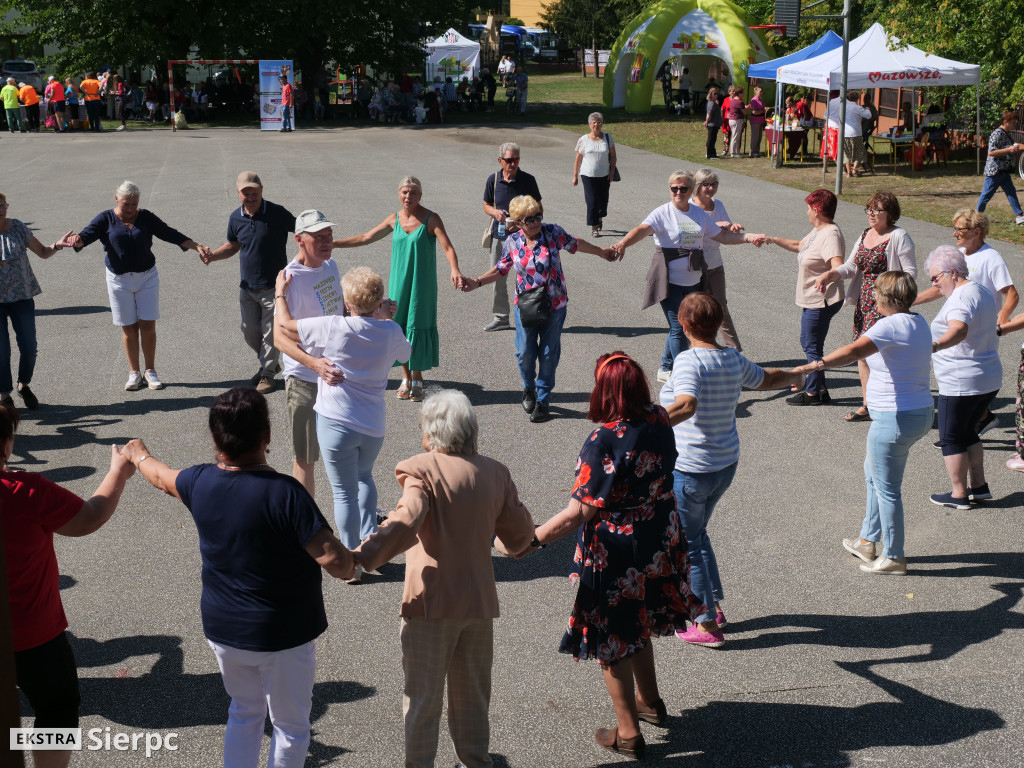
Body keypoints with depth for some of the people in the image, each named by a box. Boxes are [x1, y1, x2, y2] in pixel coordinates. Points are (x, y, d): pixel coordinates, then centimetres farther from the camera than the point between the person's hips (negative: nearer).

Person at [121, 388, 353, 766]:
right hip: (283, 636, -5)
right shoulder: (285, 493, -27)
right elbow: (338, 564, -30)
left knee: (245, 711, 27)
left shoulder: (200, 483, -9)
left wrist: (138, 456, 37)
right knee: (291, 725, 15)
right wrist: (352, 558, -7)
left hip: (222, 630, 6)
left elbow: (161, 476, 16)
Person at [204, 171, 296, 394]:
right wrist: (212, 256, -2)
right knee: (249, 331, 13)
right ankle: (268, 364, 37)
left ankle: (267, 373, 20)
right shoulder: (236, 217, 0)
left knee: (270, 332, 2)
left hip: (273, 286, -5)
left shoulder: (277, 213, -14)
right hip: (247, 287, 5)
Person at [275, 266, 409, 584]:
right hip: (373, 426, 4)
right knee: (364, 476, 30)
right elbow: (405, 352, 22)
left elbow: (285, 323, -2)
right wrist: (387, 318, 26)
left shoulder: (334, 327, -13)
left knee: (344, 492, 7)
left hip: (335, 423, -4)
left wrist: (281, 292, 15)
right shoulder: (391, 332, -2)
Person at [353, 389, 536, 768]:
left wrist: (363, 558, -36)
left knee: (422, 696, 7)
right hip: (480, 600, 5)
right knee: (472, 694, 20)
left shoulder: (421, 470, -13)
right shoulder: (495, 472, 3)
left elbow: (405, 523, -29)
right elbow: (520, 535, 9)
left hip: (432, 602, -5)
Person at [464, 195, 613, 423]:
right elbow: (501, 268, 10)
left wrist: (601, 252, 22)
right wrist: (477, 282, 1)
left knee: (548, 353, 4)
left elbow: (574, 244, 10)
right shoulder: (513, 242, -3)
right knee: (525, 352, 2)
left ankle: (543, 400, 17)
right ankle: (529, 389, 31)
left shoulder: (553, 233, -8)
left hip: (554, 306, -1)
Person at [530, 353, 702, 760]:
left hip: (615, 553, -7)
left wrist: (531, 538, -22)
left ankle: (629, 733, 22)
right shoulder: (659, 420, -8)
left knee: (611, 638, 11)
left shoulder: (604, 442, -29)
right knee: (636, 624, 28)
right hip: (658, 541, 7)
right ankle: (650, 700, 46)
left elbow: (579, 513, -28)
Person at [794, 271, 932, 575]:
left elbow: (856, 350, -39)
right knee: (873, 474, 25)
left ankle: (893, 558, 15)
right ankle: (868, 541, 37)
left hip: (894, 419, -10)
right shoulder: (918, 322, 7)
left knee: (886, 488, 4)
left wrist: (817, 364, -50)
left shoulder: (891, 325, -22)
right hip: (921, 412, 10)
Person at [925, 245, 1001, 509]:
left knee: (951, 438, 2)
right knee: (968, 433, 22)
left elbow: (959, 330, -40)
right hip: (990, 379, 10)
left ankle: (959, 494, 8)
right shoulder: (982, 292, 13)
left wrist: (934, 346, -56)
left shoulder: (961, 297, -19)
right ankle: (979, 486, 25)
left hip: (961, 384, -10)